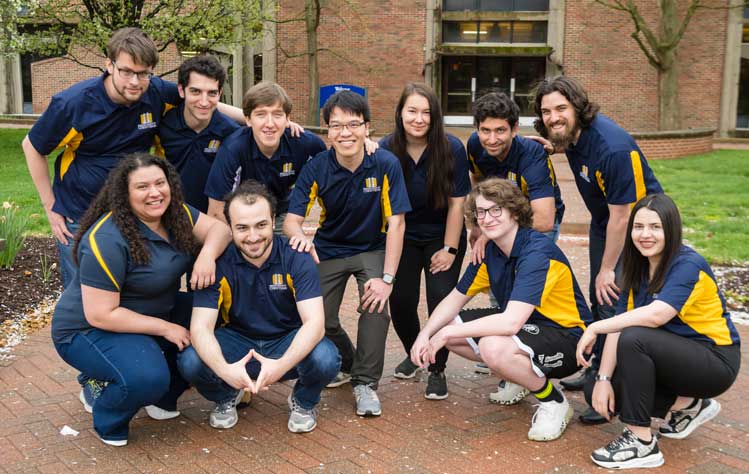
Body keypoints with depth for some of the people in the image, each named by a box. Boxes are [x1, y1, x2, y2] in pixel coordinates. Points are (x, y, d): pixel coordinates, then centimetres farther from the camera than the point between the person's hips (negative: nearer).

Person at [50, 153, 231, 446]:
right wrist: (164, 328, -23)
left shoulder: (175, 213, -5)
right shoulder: (107, 241, -27)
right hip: (89, 330, -8)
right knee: (147, 377, -34)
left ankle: (162, 398, 9)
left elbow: (218, 227, -6)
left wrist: (207, 255, -29)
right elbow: (100, 315, -27)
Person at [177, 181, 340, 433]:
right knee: (190, 361, -28)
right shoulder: (218, 263, -15)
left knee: (326, 359, -33)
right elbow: (201, 327, -22)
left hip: (288, 344, -1)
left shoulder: (297, 258, -18)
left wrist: (282, 365, -45)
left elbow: (314, 323, -26)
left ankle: (303, 402, 5)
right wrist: (224, 369, -44)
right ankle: (226, 398, 8)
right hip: (238, 341, 1)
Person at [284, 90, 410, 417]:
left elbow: (396, 223, -21)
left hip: (372, 249, -2)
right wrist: (300, 236, -47)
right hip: (328, 249, 2)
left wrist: (387, 278, -27)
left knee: (375, 304, -27)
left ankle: (366, 382, -7)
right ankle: (345, 365, 28)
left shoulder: (386, 164, -21)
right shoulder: (316, 168, -17)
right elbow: (292, 220, -21)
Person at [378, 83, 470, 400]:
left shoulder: (452, 149, -19)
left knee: (441, 298, -14)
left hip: (442, 237, -1)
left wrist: (449, 249, -11)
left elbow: (457, 203, -13)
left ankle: (437, 370, 7)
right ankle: (413, 353, 29)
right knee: (400, 300, -3)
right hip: (404, 238, 2)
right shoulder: (386, 149, -17)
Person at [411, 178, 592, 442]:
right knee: (440, 329, 1)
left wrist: (448, 333, -27)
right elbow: (455, 298, 8)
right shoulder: (490, 252, 0)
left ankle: (554, 403, -10)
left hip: (567, 337, -8)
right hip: (527, 326, 9)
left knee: (493, 347, -37)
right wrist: (425, 335, -11)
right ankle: (516, 374, 16)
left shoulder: (537, 252, -26)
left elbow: (511, 322, -35)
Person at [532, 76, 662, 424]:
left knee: (615, 301, -14)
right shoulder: (570, 134, -9)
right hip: (603, 218, 9)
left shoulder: (613, 147, -33)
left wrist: (607, 269, -20)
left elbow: (622, 215, -27)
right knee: (599, 298, 16)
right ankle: (599, 370, 33)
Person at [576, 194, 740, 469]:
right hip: (674, 357, 8)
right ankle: (688, 404, 10)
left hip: (715, 361, -8)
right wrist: (603, 378, -15)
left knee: (634, 339, -32)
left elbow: (655, 315, -36)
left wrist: (595, 328, -30)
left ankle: (642, 442, -21)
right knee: (596, 393, -5)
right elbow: (618, 325, -5)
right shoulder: (637, 269, 2)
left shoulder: (688, 265, -21)